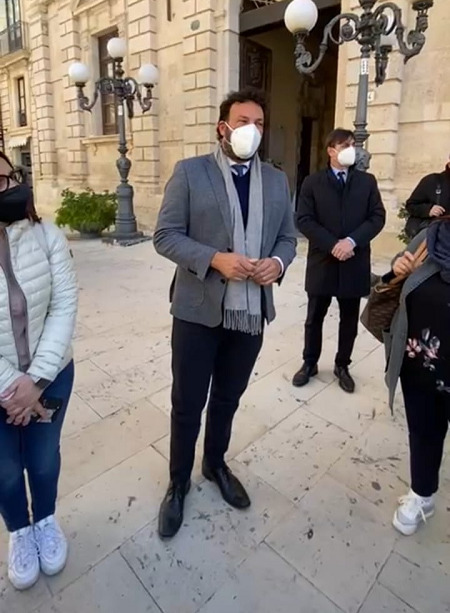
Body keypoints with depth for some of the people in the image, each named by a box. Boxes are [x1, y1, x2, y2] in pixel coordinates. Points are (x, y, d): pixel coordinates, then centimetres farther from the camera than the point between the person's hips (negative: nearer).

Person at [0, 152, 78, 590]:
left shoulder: (47, 236, -11)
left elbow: (65, 306, -13)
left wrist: (36, 379, -17)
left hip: (51, 374, 1)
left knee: (44, 459, 20)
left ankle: (46, 520, 51)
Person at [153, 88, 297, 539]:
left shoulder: (277, 181, 9)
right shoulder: (189, 172, -3)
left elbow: (287, 237, 12)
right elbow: (165, 236, -8)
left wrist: (278, 262, -11)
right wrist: (215, 259, -22)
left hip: (251, 312, 4)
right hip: (198, 309, -3)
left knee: (228, 399, 20)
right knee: (187, 404, 10)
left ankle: (216, 464, 45)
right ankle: (178, 481, 34)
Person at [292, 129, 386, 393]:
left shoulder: (367, 181, 7)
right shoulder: (313, 182, 1)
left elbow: (378, 217, 0)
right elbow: (304, 220, -7)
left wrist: (352, 241, -15)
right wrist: (332, 245, -17)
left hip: (355, 262, 2)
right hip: (322, 261, -1)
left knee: (350, 320, 11)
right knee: (315, 318, 9)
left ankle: (342, 366, 29)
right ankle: (310, 363, 27)